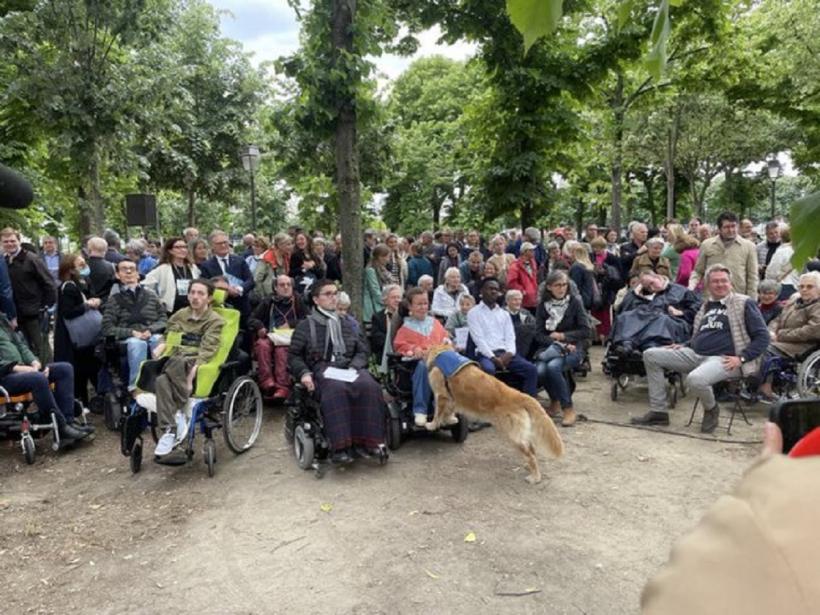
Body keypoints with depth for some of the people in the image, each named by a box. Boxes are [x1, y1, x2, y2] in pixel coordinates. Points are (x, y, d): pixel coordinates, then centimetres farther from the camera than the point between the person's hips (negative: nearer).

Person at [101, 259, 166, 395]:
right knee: (137, 343, -37)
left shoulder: (150, 295, 22)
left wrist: (150, 330, -6)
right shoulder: (114, 299, 15)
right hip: (127, 338, -1)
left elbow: (163, 319, 15)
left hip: (152, 335, 1)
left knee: (161, 341, -35)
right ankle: (136, 387, -39)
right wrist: (131, 332, -9)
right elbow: (107, 328, 7)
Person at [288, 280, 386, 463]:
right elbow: (294, 355, 9)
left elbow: (362, 350, 18)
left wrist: (354, 367, -3)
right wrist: (304, 373, -10)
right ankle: (339, 446, -38)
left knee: (370, 386, -31)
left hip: (348, 367, 3)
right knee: (336, 389, -39)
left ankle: (365, 441, -27)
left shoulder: (346, 324, 26)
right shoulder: (306, 326, 15)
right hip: (322, 369, -3)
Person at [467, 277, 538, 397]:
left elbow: (510, 337, 11)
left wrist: (509, 353, -12)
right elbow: (478, 339, -6)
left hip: (505, 353, 4)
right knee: (488, 369, -38)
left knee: (530, 368, -20)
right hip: (486, 354, -4)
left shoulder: (504, 314, 21)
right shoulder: (473, 313, 6)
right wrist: (493, 357, -19)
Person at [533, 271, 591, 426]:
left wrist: (563, 336, -7)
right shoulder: (543, 305, 7)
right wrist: (559, 344, -13)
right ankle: (555, 401, 1)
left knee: (553, 366, -33)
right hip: (550, 347, 2)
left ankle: (568, 409, -19)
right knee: (539, 370, -29)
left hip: (573, 348, -2)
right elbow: (539, 334, 1)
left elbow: (586, 331, 0)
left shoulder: (574, 303, 3)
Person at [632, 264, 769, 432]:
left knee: (695, 379, -38)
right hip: (695, 354, 7)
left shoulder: (744, 303, 2)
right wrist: (683, 346, 9)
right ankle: (658, 412, -1)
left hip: (723, 359, -7)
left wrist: (741, 358, -15)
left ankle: (711, 409, -1)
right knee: (651, 355, -5)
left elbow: (762, 336, -4)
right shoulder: (706, 306, 21)